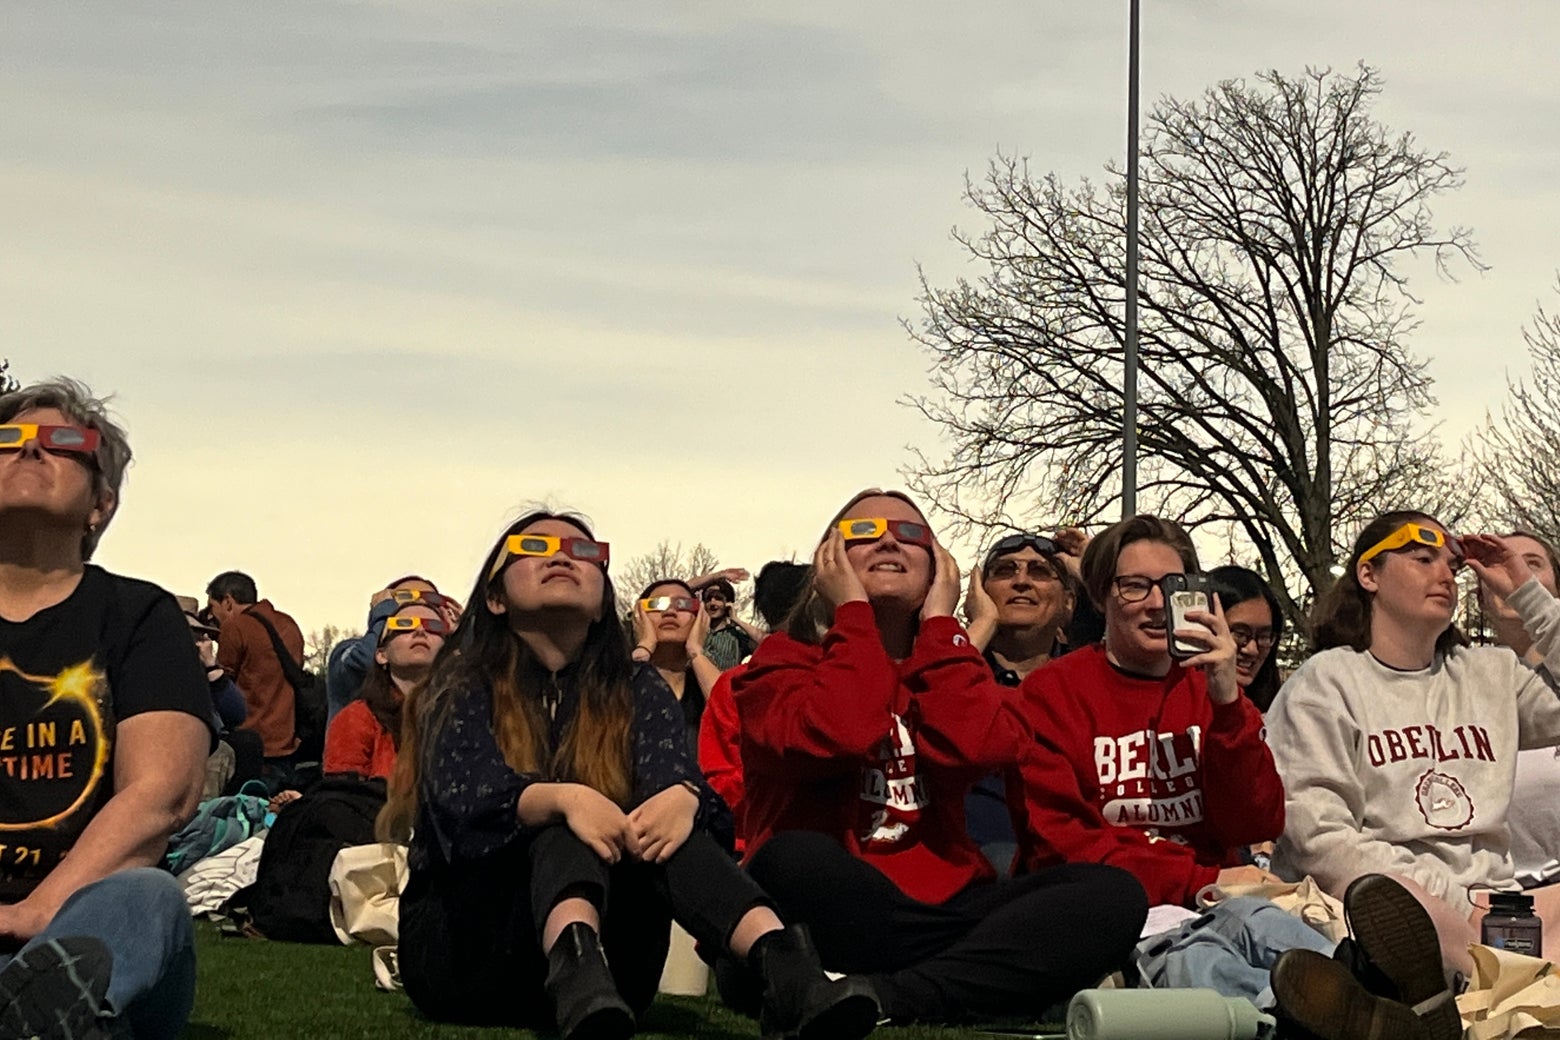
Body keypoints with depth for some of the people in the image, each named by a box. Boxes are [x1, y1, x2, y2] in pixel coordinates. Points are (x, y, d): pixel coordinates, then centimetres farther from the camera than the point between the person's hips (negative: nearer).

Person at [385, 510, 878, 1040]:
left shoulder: (637, 691, 11)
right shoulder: (462, 689, 2)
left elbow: (672, 772, -11)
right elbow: (467, 796, -19)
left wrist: (682, 798, -36)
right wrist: (562, 798, -39)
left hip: (608, 962, 2)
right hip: (462, 942, -2)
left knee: (657, 822, -26)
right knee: (566, 829, -29)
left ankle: (782, 967, -51)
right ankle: (575, 961, -60)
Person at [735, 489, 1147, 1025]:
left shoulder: (951, 667, 18)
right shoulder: (783, 660, 7)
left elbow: (973, 748, -8)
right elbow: (832, 739, -18)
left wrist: (939, 622, 1)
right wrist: (854, 612, -5)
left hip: (944, 907, 4)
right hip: (834, 916, -4)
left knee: (1113, 891, -19)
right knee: (794, 859, -37)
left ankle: (880, 999, -31)